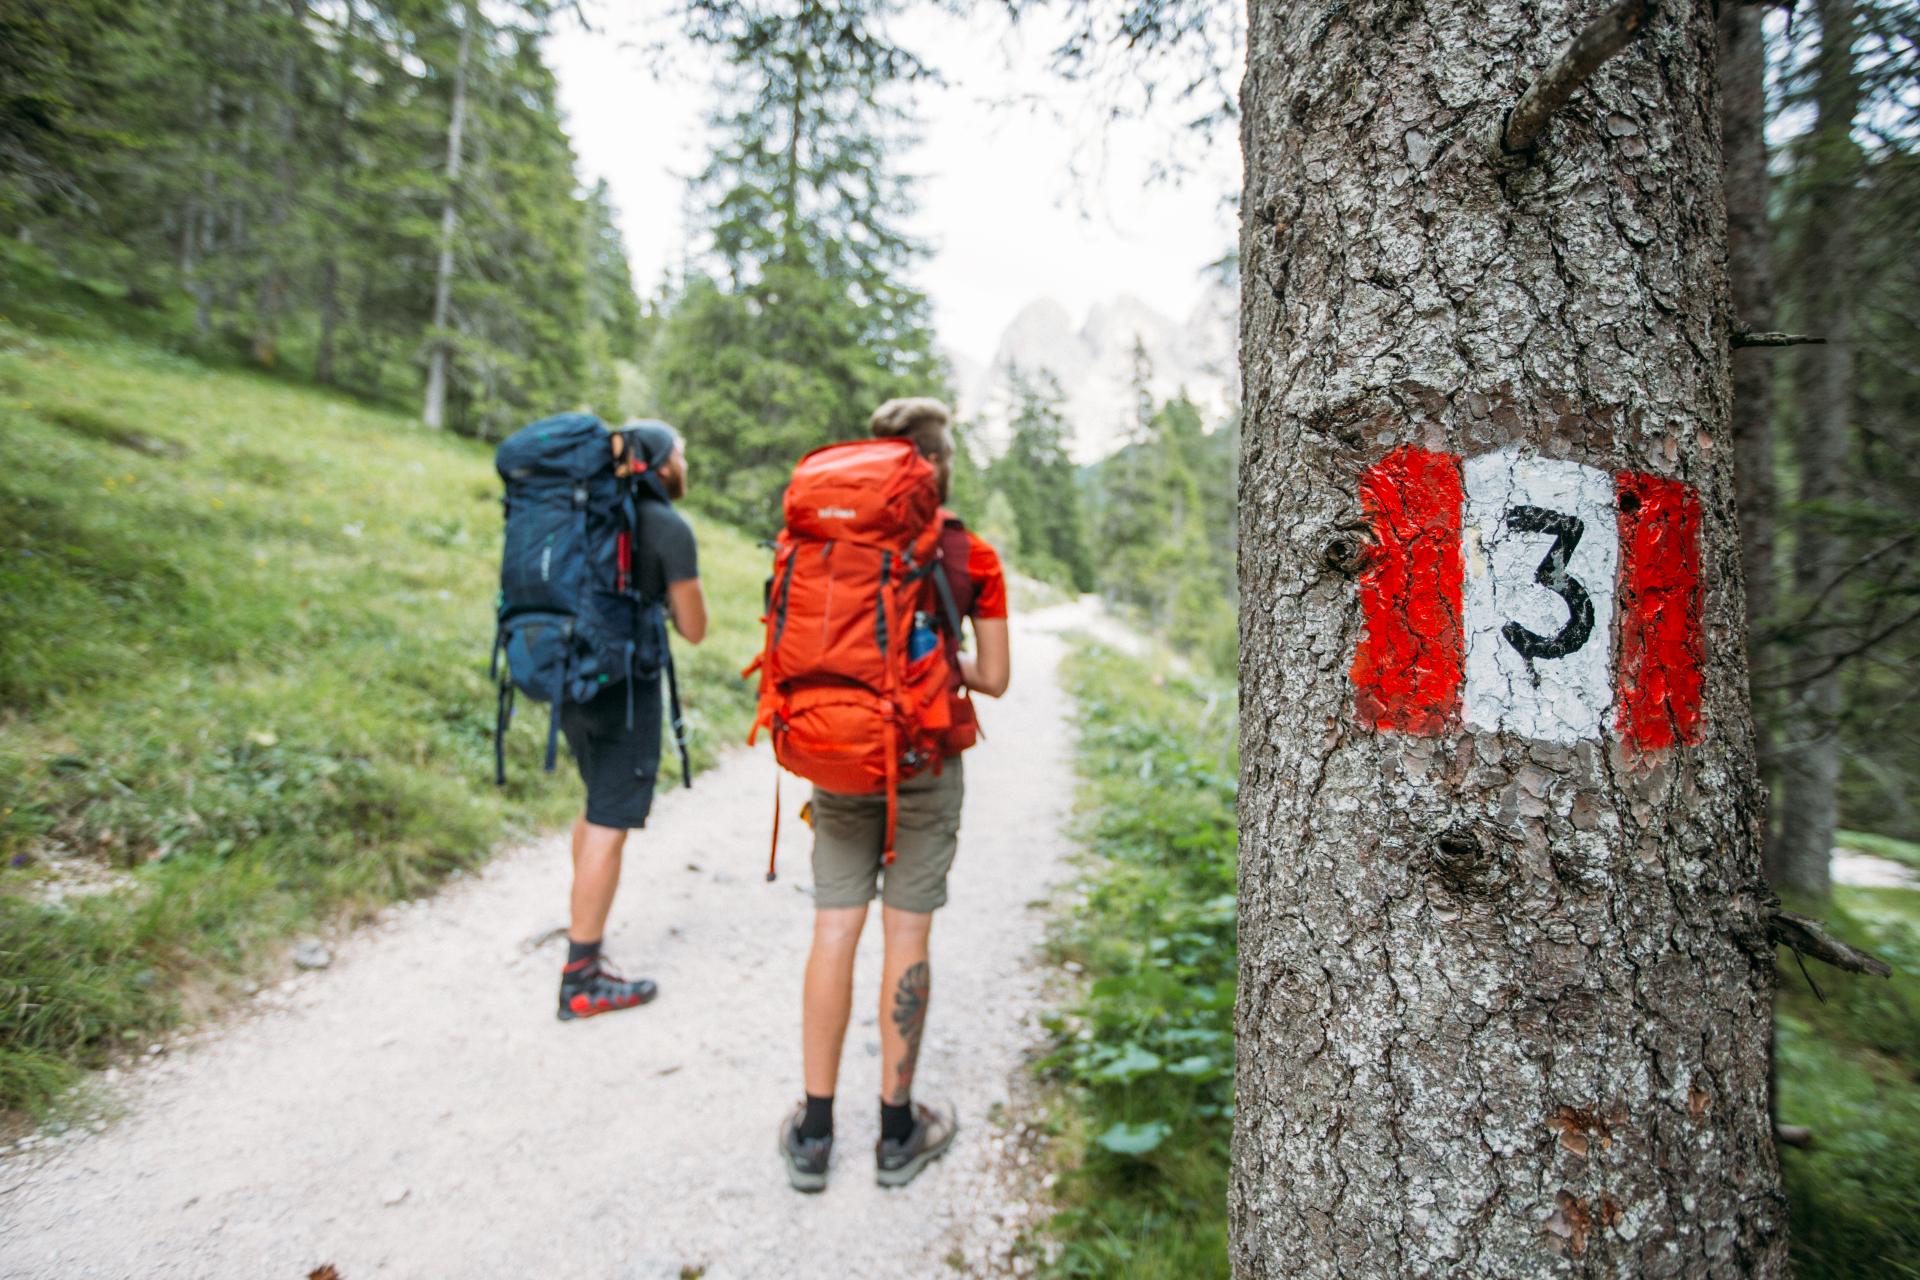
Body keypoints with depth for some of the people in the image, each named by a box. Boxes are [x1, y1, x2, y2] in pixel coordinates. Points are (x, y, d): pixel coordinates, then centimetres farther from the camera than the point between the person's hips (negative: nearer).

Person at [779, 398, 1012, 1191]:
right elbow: (994, 680, -2)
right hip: (924, 762, -2)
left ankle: (813, 1133, 20)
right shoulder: (973, 558, -4)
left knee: (834, 931, 9)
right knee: (906, 937, 7)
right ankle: (898, 1130, 22)